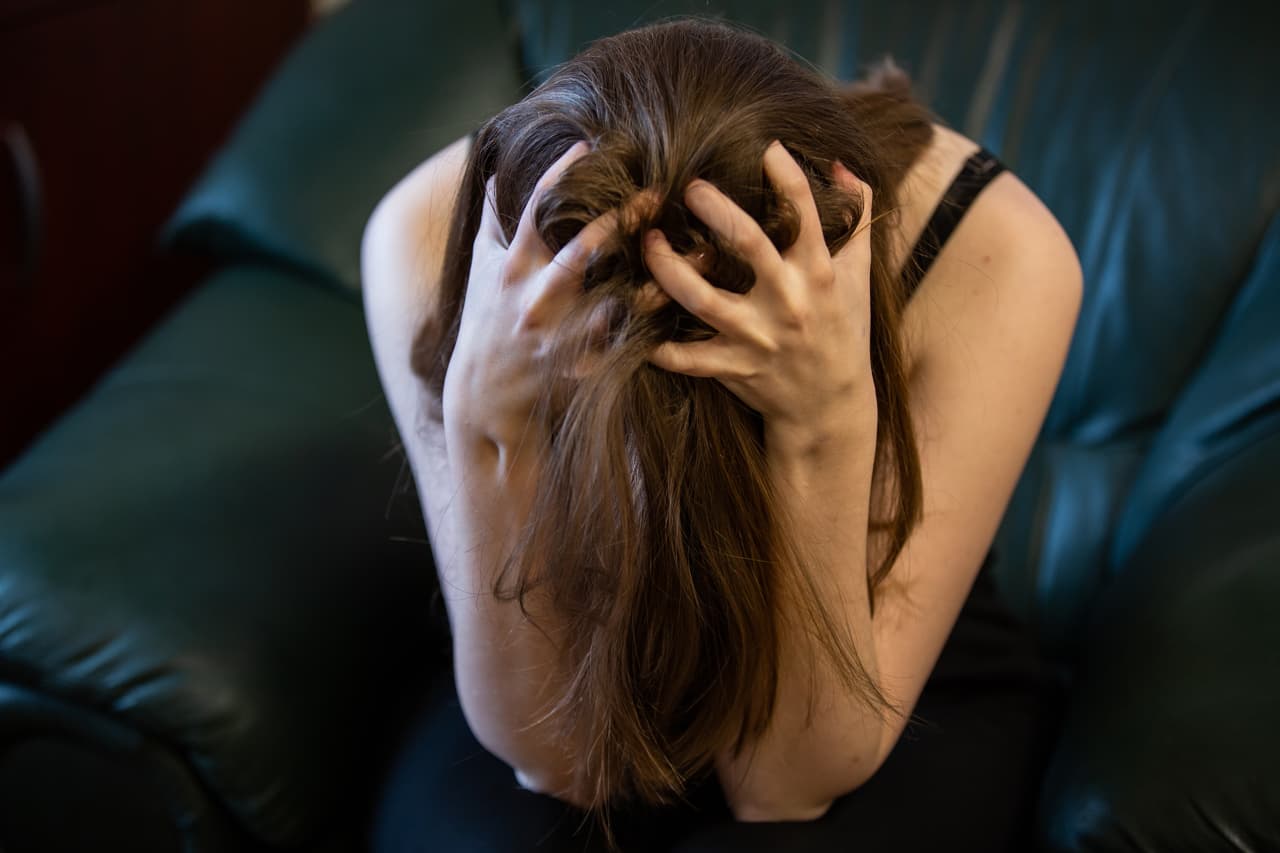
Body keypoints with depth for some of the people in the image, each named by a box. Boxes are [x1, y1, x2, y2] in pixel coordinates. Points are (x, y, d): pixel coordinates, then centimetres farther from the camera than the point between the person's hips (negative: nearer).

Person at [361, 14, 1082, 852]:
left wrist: (828, 426, -42)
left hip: (918, 694, 0)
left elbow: (786, 785, -27)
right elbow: (554, 753, -24)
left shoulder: (993, 252, -28)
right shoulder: (429, 233, -25)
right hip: (601, 678, 1)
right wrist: (485, 415, -39)